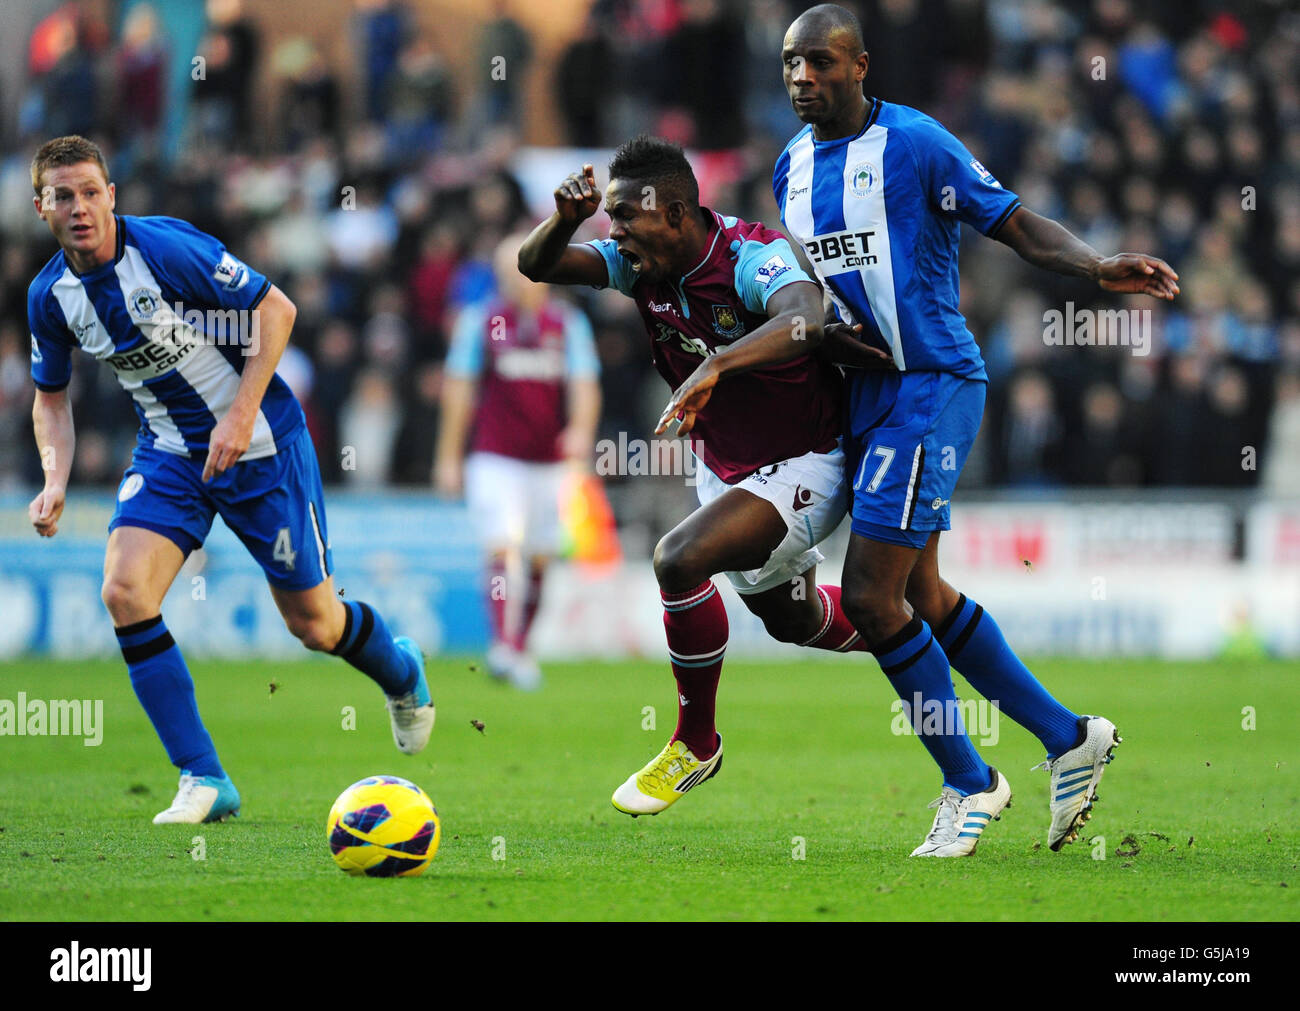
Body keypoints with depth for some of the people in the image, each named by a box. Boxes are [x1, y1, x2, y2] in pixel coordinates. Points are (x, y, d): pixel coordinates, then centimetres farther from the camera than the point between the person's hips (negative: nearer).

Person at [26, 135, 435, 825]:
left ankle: (403, 675, 41)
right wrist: (56, 480, -7)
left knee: (313, 623, 3)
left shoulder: (167, 249, -23)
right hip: (168, 452, 4)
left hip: (260, 444, -4)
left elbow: (275, 308, -15)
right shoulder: (50, 296, -6)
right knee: (123, 592, -19)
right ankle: (204, 780, -11)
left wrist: (241, 415, -21)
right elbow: (51, 396, 11)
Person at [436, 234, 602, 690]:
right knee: (503, 547, -18)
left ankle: (520, 646, 22)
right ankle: (505, 645, -28)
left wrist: (581, 429, -22)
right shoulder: (479, 321, 1)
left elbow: (584, 384, -1)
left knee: (539, 559, 7)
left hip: (551, 460, 3)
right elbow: (459, 391, 5)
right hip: (495, 459, -3)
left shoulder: (568, 323, 5)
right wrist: (449, 457, 4)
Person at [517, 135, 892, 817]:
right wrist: (565, 219, -38)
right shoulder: (642, 263, -9)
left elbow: (804, 320, -51)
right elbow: (536, 265, -16)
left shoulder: (751, 256, -30)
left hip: (804, 466, -9)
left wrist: (714, 366, -65)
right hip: (722, 469, 9)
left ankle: (696, 742, -9)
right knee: (791, 620, 26)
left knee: (679, 559, -29)